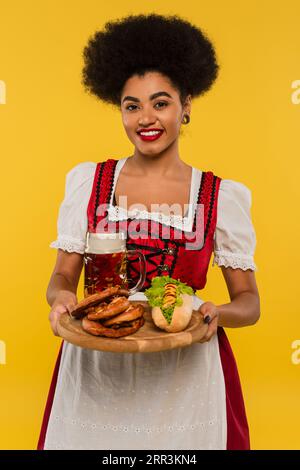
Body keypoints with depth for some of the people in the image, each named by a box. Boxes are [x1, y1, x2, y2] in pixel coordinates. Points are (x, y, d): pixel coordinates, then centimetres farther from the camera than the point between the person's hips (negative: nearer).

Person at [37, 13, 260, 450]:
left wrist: (218, 313, -20)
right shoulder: (88, 181, 0)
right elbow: (63, 276, 4)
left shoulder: (223, 197, -4)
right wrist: (61, 298, -18)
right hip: (95, 369, 1)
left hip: (185, 375, -1)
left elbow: (249, 300, 1)